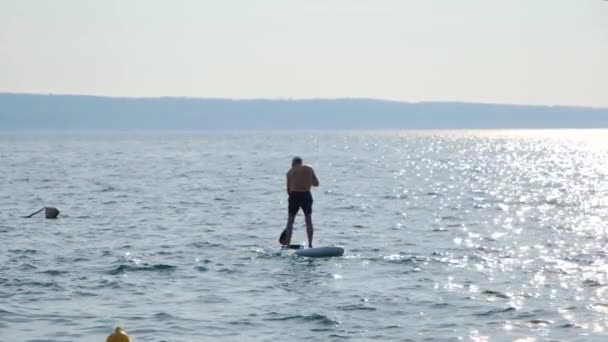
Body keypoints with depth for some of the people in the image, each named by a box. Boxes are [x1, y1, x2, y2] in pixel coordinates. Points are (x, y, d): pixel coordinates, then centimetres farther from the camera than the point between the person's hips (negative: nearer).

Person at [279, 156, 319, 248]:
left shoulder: (290, 171, 5)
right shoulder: (309, 169, 7)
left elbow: (288, 188, 5)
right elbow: (316, 184, 10)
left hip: (295, 195, -1)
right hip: (306, 195, 1)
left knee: (290, 221, 8)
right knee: (308, 220, 12)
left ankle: (287, 243, 3)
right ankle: (310, 244, 7)